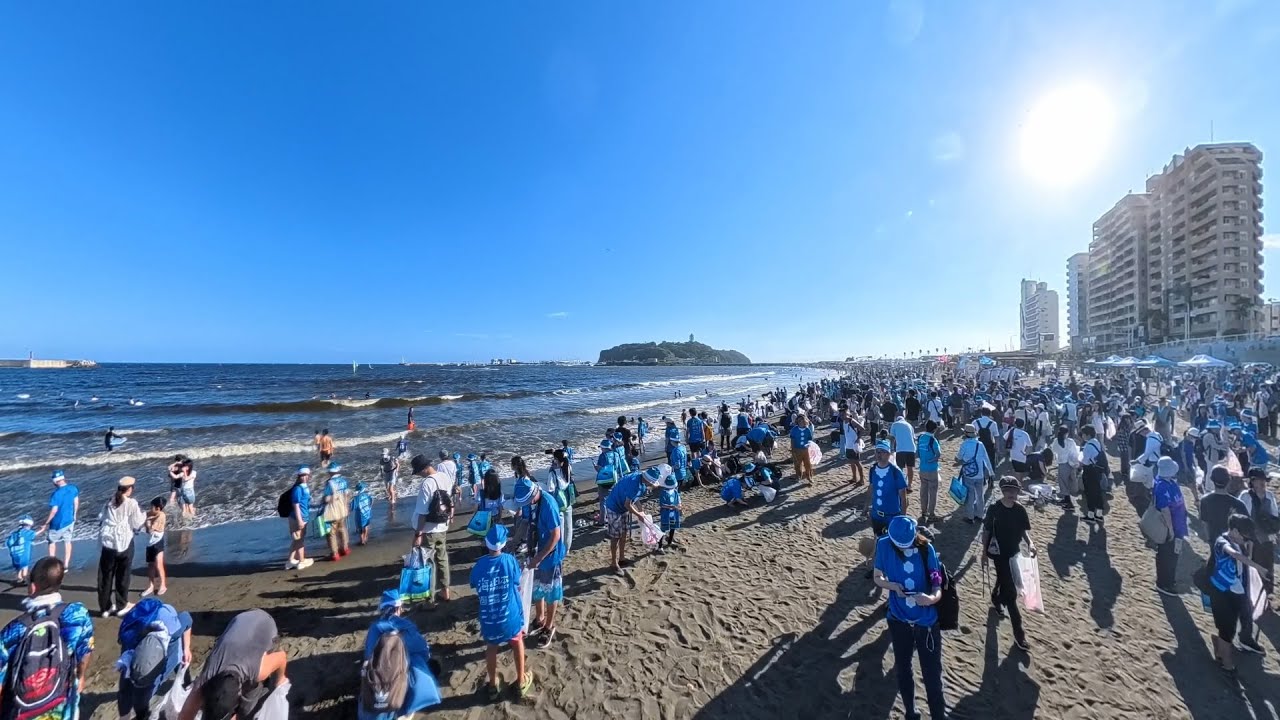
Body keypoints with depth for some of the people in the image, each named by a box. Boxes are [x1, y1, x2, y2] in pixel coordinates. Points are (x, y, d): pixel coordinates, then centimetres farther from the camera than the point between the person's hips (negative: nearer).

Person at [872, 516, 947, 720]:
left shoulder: (926, 549, -14)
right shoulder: (884, 546, -13)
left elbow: (938, 587, -13)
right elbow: (878, 578, -2)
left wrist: (932, 598, -34)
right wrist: (893, 585, -22)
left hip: (927, 621, -1)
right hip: (899, 620, 1)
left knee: (932, 676, 7)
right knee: (903, 670, 20)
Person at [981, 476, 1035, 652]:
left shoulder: (1020, 510, -6)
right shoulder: (994, 509, -19)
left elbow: (1024, 530, 2)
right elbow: (986, 531, -11)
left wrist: (1030, 543, -20)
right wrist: (984, 553, -7)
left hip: (1014, 552, 5)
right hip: (999, 554, -5)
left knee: (1003, 580, 27)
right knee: (1011, 592, -4)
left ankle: (996, 601, 56)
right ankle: (1019, 633, 4)